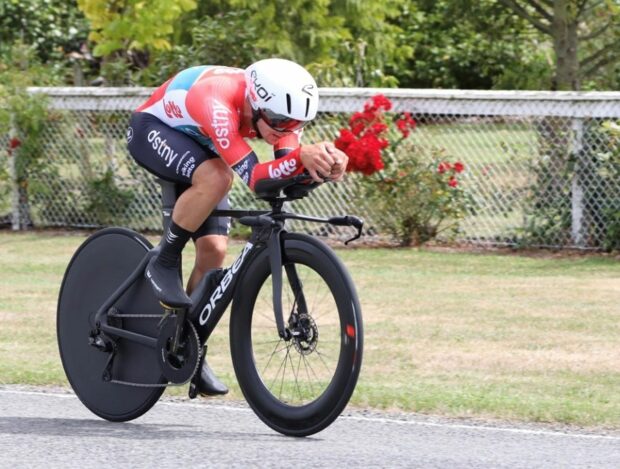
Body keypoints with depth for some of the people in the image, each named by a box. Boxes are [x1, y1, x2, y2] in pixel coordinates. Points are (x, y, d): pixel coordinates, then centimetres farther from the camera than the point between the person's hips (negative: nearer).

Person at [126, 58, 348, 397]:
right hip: (153, 130, -6)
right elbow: (254, 177, -45)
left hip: (198, 146, 6)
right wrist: (302, 156, -61)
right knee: (215, 178, -36)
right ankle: (164, 264, -18)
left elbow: (288, 174, -29)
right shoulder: (217, 103, -41)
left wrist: (324, 162, -50)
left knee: (214, 249, -6)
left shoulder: (279, 108, -22)